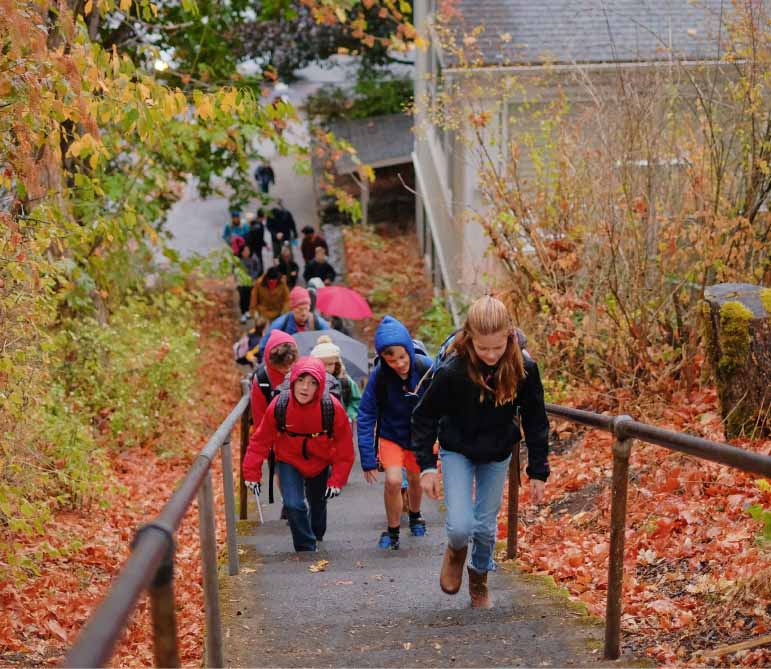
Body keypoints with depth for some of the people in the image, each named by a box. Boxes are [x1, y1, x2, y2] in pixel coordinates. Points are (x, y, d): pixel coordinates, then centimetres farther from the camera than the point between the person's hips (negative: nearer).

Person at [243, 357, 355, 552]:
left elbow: (344, 448, -15)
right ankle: (306, 550, 2)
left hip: (321, 464, 1)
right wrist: (252, 473, -12)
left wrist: (337, 479, -15)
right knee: (294, 505, -20)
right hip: (289, 462, -1)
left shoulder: (333, 408, -28)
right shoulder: (279, 405, -27)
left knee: (318, 504, 23)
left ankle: (316, 535, 55)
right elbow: (260, 441, -14)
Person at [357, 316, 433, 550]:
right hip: (390, 435, -2)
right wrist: (368, 459, -23)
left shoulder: (425, 367, -24)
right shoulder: (379, 375, -27)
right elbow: (366, 416, -21)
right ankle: (392, 531, 4)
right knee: (393, 481, -19)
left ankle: (415, 516, 51)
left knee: (415, 479, 19)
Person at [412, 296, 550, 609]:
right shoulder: (452, 370, -29)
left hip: (497, 454, 2)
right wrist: (427, 466, -16)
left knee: (486, 526, 9)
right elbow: (424, 417, -13)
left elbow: (535, 421, -9)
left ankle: (479, 580, 37)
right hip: (457, 451, -2)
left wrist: (538, 472, -7)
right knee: (460, 526, -14)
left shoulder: (524, 368, -22)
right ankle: (456, 551, 23)